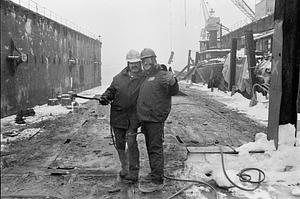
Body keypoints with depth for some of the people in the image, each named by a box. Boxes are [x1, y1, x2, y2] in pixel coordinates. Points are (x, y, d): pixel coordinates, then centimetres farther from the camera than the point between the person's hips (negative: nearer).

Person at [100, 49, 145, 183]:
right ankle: (124, 168, 31)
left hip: (133, 116, -4)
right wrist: (105, 97, -4)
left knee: (131, 143, -11)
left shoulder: (144, 78, 1)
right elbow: (111, 90, 13)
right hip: (117, 115, 4)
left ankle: (134, 172, 2)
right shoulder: (119, 77, 8)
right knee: (119, 144, 12)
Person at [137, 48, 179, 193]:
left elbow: (173, 92, -24)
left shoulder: (162, 75, -9)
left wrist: (173, 83, -44)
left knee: (155, 149, -6)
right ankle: (154, 174, 30)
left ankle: (157, 181, 1)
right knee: (150, 148, 17)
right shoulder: (146, 77, 17)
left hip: (156, 119, -9)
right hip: (145, 119, 9)